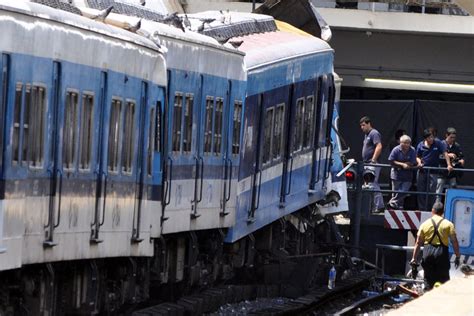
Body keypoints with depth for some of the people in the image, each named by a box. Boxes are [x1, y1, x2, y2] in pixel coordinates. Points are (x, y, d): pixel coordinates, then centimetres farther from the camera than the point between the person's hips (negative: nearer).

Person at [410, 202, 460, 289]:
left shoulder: (425, 224, 7)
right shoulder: (448, 224, 2)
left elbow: (418, 243, 5)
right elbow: (454, 242, -3)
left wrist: (414, 258, 9)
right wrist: (457, 257, 3)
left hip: (428, 252, 2)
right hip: (442, 253, -2)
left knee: (429, 279, 9)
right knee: (443, 279, 3)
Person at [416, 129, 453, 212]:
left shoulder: (438, 143, -5)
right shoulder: (421, 145, 2)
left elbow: (445, 154, -8)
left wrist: (449, 165, -18)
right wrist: (419, 162, -8)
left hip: (433, 172, -3)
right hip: (422, 170, 3)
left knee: (432, 192, -7)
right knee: (421, 192, 6)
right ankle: (422, 209, 15)